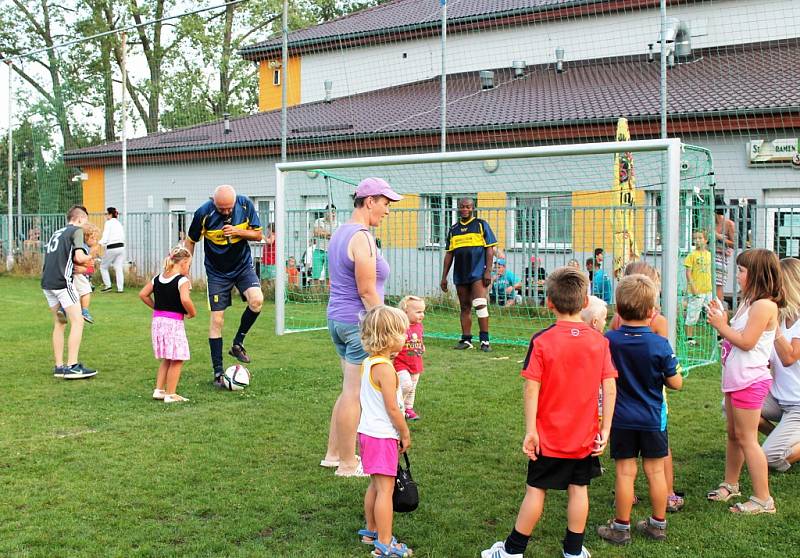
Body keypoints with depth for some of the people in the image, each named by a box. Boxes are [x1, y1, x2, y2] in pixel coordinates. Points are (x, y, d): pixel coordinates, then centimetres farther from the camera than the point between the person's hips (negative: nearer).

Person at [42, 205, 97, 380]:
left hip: (47, 282, 8)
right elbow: (79, 257, -14)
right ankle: (72, 366, -9)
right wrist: (90, 257, 7)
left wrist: (81, 267, 12)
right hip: (62, 282, -8)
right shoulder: (76, 230, -1)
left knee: (59, 324, 14)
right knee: (77, 321, -4)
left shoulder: (57, 233, 23)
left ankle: (59, 366, 14)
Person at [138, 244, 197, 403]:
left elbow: (143, 294, 12)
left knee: (167, 359, 21)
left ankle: (159, 390, 22)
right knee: (177, 360, 3)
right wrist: (192, 312, -11)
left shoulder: (158, 278, 9)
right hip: (174, 322, -8)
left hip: (157, 320, 8)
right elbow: (185, 300, -27)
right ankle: (170, 394, 5)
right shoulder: (182, 280, -13)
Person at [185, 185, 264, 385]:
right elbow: (190, 241, -2)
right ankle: (218, 372, 7)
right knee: (217, 320, -3)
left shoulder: (246, 205, -13)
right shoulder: (203, 213, -17)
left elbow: (258, 234, -4)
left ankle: (237, 344, -2)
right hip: (217, 273, -1)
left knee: (256, 300, -25)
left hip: (243, 265, 2)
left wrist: (238, 231, -22)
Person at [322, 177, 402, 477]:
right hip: (360, 321, -10)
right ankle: (347, 464, 9)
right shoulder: (362, 238, -18)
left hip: (336, 318, 10)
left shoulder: (339, 233, 13)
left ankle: (333, 453, 27)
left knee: (350, 390, 19)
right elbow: (367, 291, -19)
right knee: (354, 394, -1)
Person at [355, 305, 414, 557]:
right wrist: (405, 434, -7)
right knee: (385, 489, -4)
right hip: (383, 436, -10)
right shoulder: (385, 367, -21)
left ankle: (371, 531, 33)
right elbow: (392, 408, -20)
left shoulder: (367, 363, 7)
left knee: (376, 485, 21)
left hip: (368, 431, 10)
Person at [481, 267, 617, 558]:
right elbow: (609, 388, -6)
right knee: (578, 489, 12)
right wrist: (605, 430, 0)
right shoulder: (599, 341, -5)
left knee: (536, 490, 8)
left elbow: (531, 389, -15)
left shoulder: (542, 341, -13)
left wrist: (530, 430, -9)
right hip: (585, 436, 2)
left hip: (549, 436, -2)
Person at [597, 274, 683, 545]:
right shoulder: (660, 344, -14)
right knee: (655, 471, 12)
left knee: (625, 472, 7)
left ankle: (621, 527, 15)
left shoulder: (608, 340, -11)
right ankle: (658, 524, 24)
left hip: (621, 419, 0)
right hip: (652, 418, 0)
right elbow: (675, 383, -8)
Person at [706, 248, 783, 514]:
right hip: (735, 379, 10)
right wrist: (721, 320, 3)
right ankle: (730, 484, 33)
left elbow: (746, 342, -22)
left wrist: (722, 326, -14)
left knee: (746, 437, -6)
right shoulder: (749, 303, 14)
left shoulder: (764, 305, -18)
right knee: (733, 434, 19)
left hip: (750, 381, -10)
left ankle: (763, 499, 0)